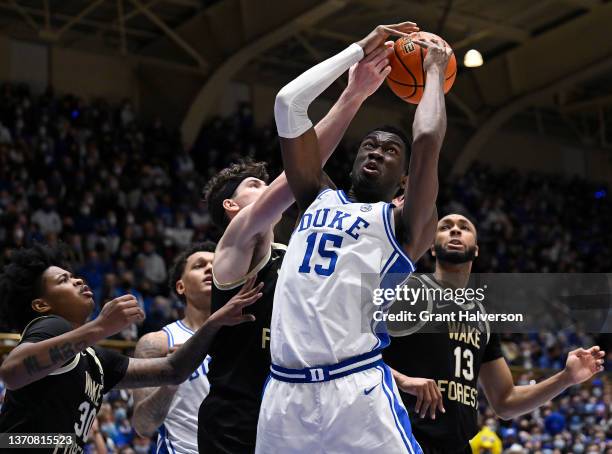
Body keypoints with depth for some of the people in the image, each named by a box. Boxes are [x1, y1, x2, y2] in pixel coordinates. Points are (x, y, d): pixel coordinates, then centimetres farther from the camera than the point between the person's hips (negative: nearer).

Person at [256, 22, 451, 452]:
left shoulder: (404, 223, 7)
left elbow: (428, 138, -9)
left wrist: (434, 70, 8)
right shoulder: (318, 199, 19)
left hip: (358, 391, -4)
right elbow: (288, 103, 13)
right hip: (283, 390, 4)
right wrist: (361, 50, 18)